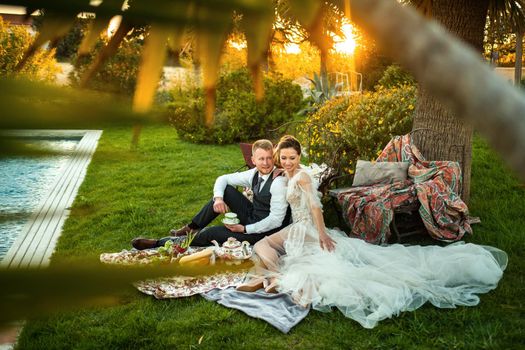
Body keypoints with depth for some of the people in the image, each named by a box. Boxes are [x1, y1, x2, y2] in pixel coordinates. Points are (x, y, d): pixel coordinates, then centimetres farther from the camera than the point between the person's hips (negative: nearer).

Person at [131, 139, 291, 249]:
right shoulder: (255, 174, -2)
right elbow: (222, 179, 6)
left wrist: (244, 229, -23)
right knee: (225, 190, -6)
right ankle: (192, 228, 4)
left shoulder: (278, 183, -26)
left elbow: (276, 220, -26)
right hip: (252, 217, 7)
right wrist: (218, 198, -15)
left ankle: (159, 243, 3)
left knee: (211, 233, -12)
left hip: (264, 231, -7)